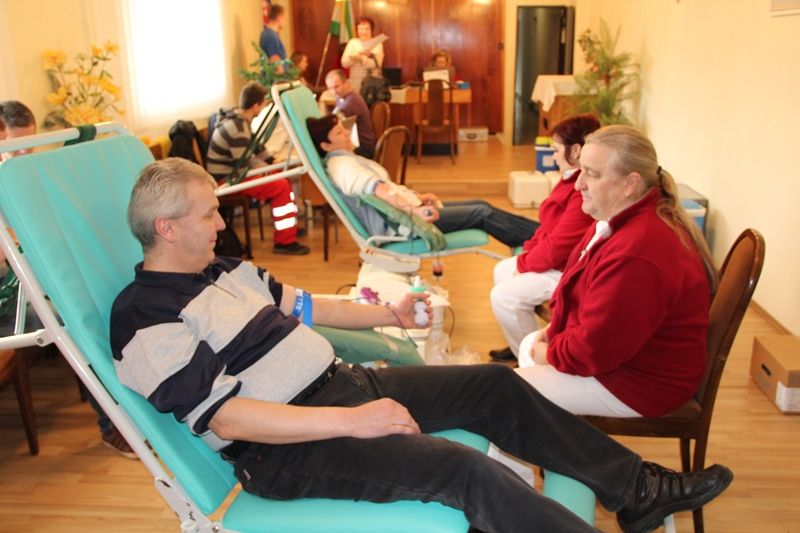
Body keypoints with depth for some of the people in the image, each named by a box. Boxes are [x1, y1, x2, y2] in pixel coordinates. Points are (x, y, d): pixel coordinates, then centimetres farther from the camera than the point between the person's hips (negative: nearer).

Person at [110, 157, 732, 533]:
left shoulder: (224, 269, 11)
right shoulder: (146, 320, -15)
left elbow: (300, 304, 21)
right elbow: (226, 418, -23)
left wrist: (387, 314, 15)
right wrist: (351, 422, -26)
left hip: (343, 383, 9)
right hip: (284, 448, -8)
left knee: (497, 386, 4)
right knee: (464, 469, -27)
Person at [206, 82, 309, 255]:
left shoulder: (239, 119, 8)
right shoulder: (237, 128, -25)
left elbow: (255, 148, 19)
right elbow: (247, 162, -25)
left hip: (233, 172, 10)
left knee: (282, 177, 13)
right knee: (281, 186, -17)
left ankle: (291, 226, 24)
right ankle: (284, 242, -11)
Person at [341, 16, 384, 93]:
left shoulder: (377, 44, 2)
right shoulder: (352, 42, 8)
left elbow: (377, 64, -13)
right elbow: (344, 63, -2)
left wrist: (361, 59, -27)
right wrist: (359, 54, -16)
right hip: (355, 81, 2)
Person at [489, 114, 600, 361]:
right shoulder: (573, 179, 5)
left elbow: (558, 245, -27)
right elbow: (548, 227, 12)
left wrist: (524, 264, -12)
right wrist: (528, 252, 0)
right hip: (553, 260, 11)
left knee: (504, 295, -14)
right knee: (502, 270, 17)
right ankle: (519, 344, 24)